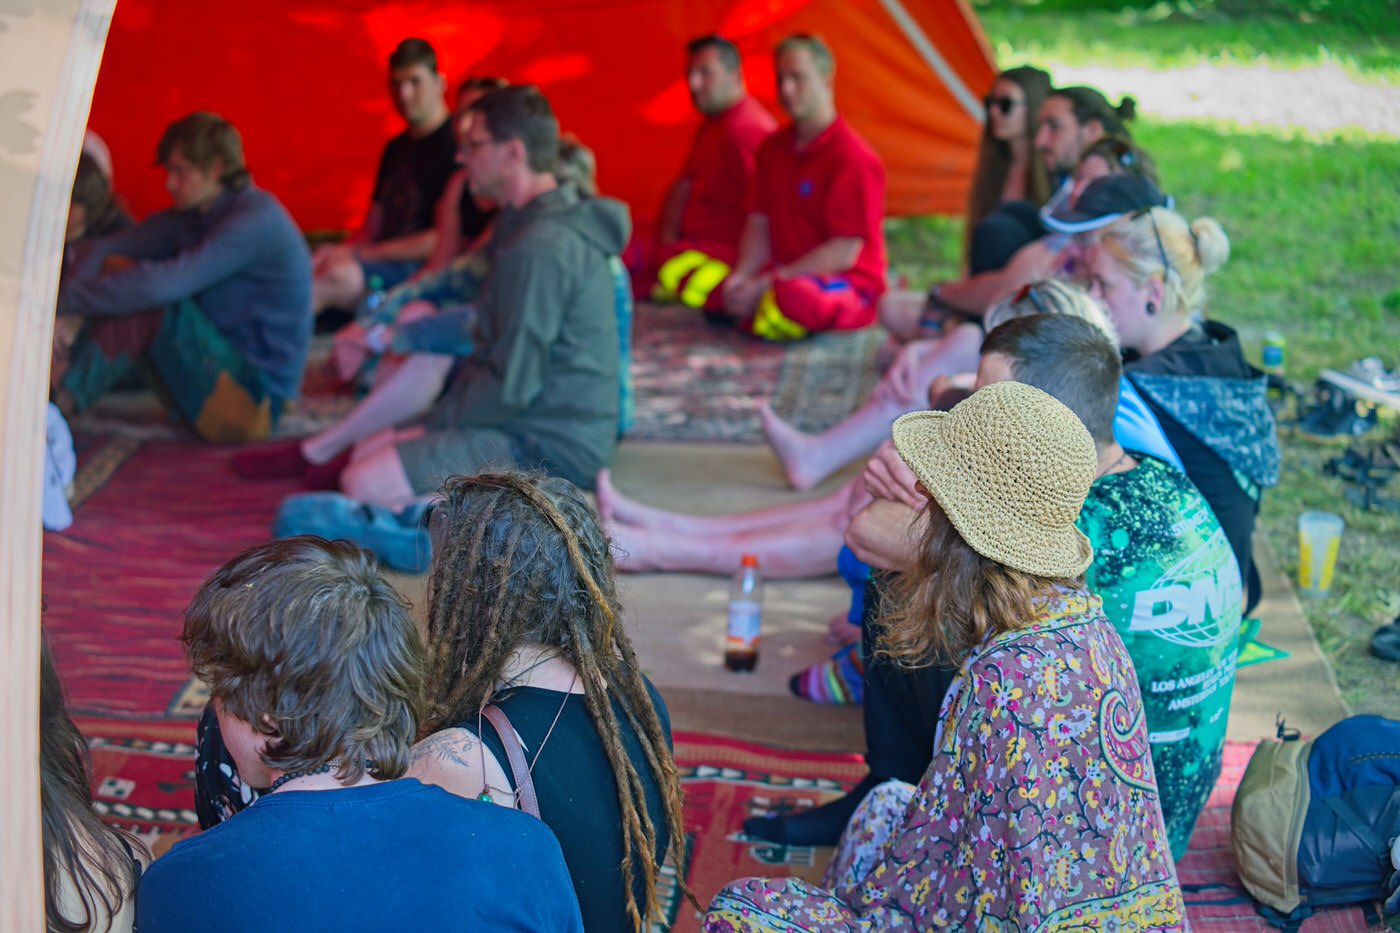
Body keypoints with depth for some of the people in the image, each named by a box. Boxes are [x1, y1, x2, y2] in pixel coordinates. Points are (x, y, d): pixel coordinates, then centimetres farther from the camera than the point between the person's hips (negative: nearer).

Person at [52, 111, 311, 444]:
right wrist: (69, 312, -16)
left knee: (147, 302, -26)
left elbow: (164, 284, -28)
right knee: (115, 268, -3)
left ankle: (57, 403, -22)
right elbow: (103, 250, 3)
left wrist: (68, 299, -22)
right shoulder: (191, 217, 8)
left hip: (254, 405, -8)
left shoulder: (257, 220, -19)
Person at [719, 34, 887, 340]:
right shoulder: (772, 149, 10)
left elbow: (844, 253, -19)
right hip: (783, 275, 7)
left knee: (793, 296, -40)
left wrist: (768, 284, -21)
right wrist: (742, 275, -11)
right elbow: (759, 224, 11)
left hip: (846, 284, -7)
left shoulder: (853, 157, -14)